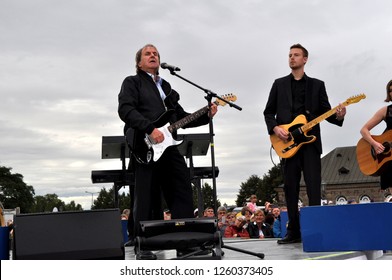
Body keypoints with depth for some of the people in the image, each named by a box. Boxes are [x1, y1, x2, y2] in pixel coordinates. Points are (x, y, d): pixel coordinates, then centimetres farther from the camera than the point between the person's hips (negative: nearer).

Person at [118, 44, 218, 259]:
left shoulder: (166, 87, 26)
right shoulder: (132, 82, 7)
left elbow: (182, 117, 26)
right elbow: (125, 110, -10)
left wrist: (206, 116, 10)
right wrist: (150, 129, -20)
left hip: (169, 146, 6)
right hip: (145, 148, -6)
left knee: (183, 195, 2)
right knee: (147, 199, -4)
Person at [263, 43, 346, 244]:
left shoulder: (317, 85, 12)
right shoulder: (279, 84, 13)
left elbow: (325, 111, 8)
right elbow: (268, 112, 11)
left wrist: (338, 116, -14)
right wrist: (275, 128, -7)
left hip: (310, 140, -1)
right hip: (287, 142, 1)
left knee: (314, 188, -7)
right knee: (290, 188, 3)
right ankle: (294, 231, 9)